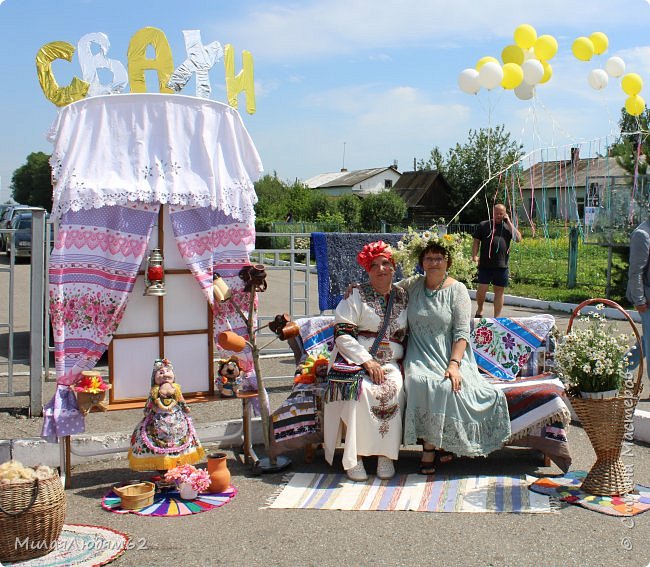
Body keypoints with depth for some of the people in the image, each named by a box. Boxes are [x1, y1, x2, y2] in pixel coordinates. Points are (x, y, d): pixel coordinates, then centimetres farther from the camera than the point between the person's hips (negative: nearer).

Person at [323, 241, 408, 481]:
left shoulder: (402, 296, 14)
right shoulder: (356, 295, 2)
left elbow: (409, 334, 22)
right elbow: (342, 333, -5)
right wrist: (367, 361, -15)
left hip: (390, 363, 3)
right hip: (355, 360, -3)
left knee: (394, 389, -30)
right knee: (361, 390, -34)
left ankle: (386, 455, -20)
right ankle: (355, 456, -23)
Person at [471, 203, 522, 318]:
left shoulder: (508, 226, 12)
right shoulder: (483, 225, 7)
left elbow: (518, 239, -1)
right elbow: (476, 242, 8)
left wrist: (509, 223, -2)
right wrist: (474, 256, -5)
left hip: (502, 265, 2)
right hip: (485, 265, -2)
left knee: (499, 291, 6)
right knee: (482, 288, -7)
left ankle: (497, 317, 15)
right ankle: (479, 310, 19)